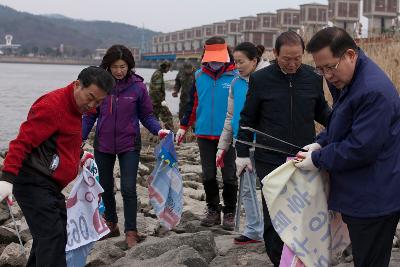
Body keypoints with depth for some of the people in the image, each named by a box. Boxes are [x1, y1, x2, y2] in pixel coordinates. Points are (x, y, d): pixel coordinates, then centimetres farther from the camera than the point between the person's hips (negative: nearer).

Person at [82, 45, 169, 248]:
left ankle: (131, 232, 2)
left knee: (128, 188, -8)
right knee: (105, 186, 15)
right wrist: (79, 138, -4)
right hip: (103, 145, 3)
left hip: (129, 145, -2)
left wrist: (158, 130, -16)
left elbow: (146, 115, 1)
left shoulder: (137, 86, -7)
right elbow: (90, 115, 4)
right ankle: (111, 224, 34)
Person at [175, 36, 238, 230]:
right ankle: (213, 211, 24)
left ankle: (229, 213, 17)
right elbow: (192, 104, 12)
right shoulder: (199, 76, 4)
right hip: (204, 134, 4)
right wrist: (183, 127, 11)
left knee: (229, 176, 5)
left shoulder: (236, 76, -6)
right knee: (208, 175, 10)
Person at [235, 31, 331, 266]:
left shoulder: (313, 77, 1)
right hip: (270, 160, -1)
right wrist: (243, 153, 3)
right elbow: (248, 119, 5)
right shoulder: (260, 79, -3)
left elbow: (322, 111, 14)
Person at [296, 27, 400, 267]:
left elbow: (361, 148, -25)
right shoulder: (345, 81, 9)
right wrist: (321, 143, 5)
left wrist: (318, 160, -13)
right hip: (361, 194, 10)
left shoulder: (374, 90, -25)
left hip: (374, 199, -10)